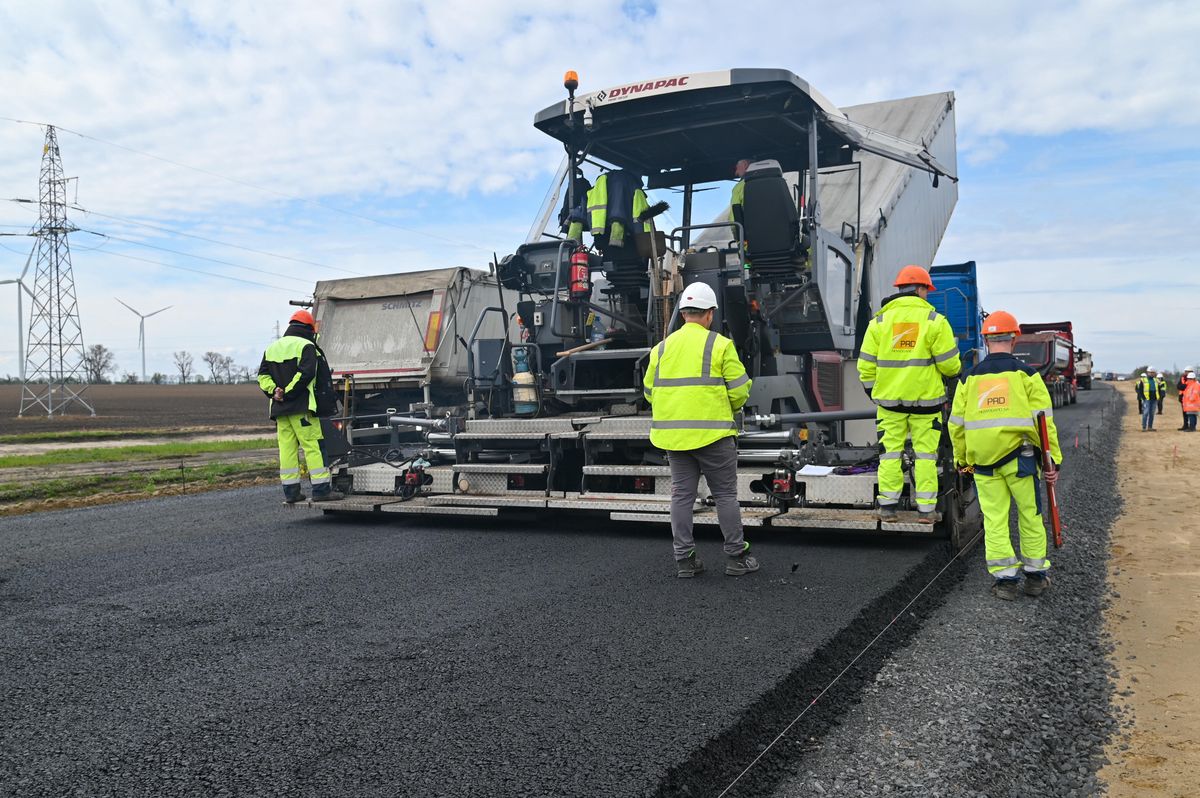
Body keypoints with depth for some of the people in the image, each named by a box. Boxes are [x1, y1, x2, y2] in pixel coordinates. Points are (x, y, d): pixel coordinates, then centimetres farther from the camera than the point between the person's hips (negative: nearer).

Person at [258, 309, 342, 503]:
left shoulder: (272, 347, 19)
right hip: (301, 407, -7)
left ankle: (290, 491, 9)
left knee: (287, 448, 8)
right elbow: (306, 373, -17)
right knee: (313, 445, -5)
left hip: (279, 408, 7)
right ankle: (321, 489, -8)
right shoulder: (306, 345, -4)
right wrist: (288, 392, -13)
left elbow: (263, 376, 13)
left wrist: (274, 391, 0)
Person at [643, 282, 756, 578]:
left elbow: (650, 391, 9)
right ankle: (736, 557, 13)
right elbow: (739, 389, -7)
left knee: (682, 495, 10)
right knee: (725, 495, 6)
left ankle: (684, 559, 13)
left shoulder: (662, 348, 7)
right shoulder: (720, 345, -5)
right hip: (713, 432, -4)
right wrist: (730, 408, 14)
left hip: (673, 434, 4)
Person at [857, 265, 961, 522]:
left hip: (889, 397, 2)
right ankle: (925, 508, 7)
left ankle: (888, 506, 8)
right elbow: (949, 365, -5)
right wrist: (955, 368, 18)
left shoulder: (879, 320, 3)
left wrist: (872, 391, 17)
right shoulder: (935, 320, -4)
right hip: (926, 397, -1)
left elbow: (866, 365, 3)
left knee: (890, 449, 8)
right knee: (925, 452, 6)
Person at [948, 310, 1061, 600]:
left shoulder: (969, 378, 6)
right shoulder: (1026, 374, -1)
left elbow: (956, 424, 8)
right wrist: (1054, 459, 1)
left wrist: (962, 459, 20)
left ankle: (1005, 578, 7)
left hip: (983, 460, 2)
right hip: (1020, 457, -1)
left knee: (994, 520, 7)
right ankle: (1035, 576, 21)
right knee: (1030, 517, 11)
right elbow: (1044, 421, -4)